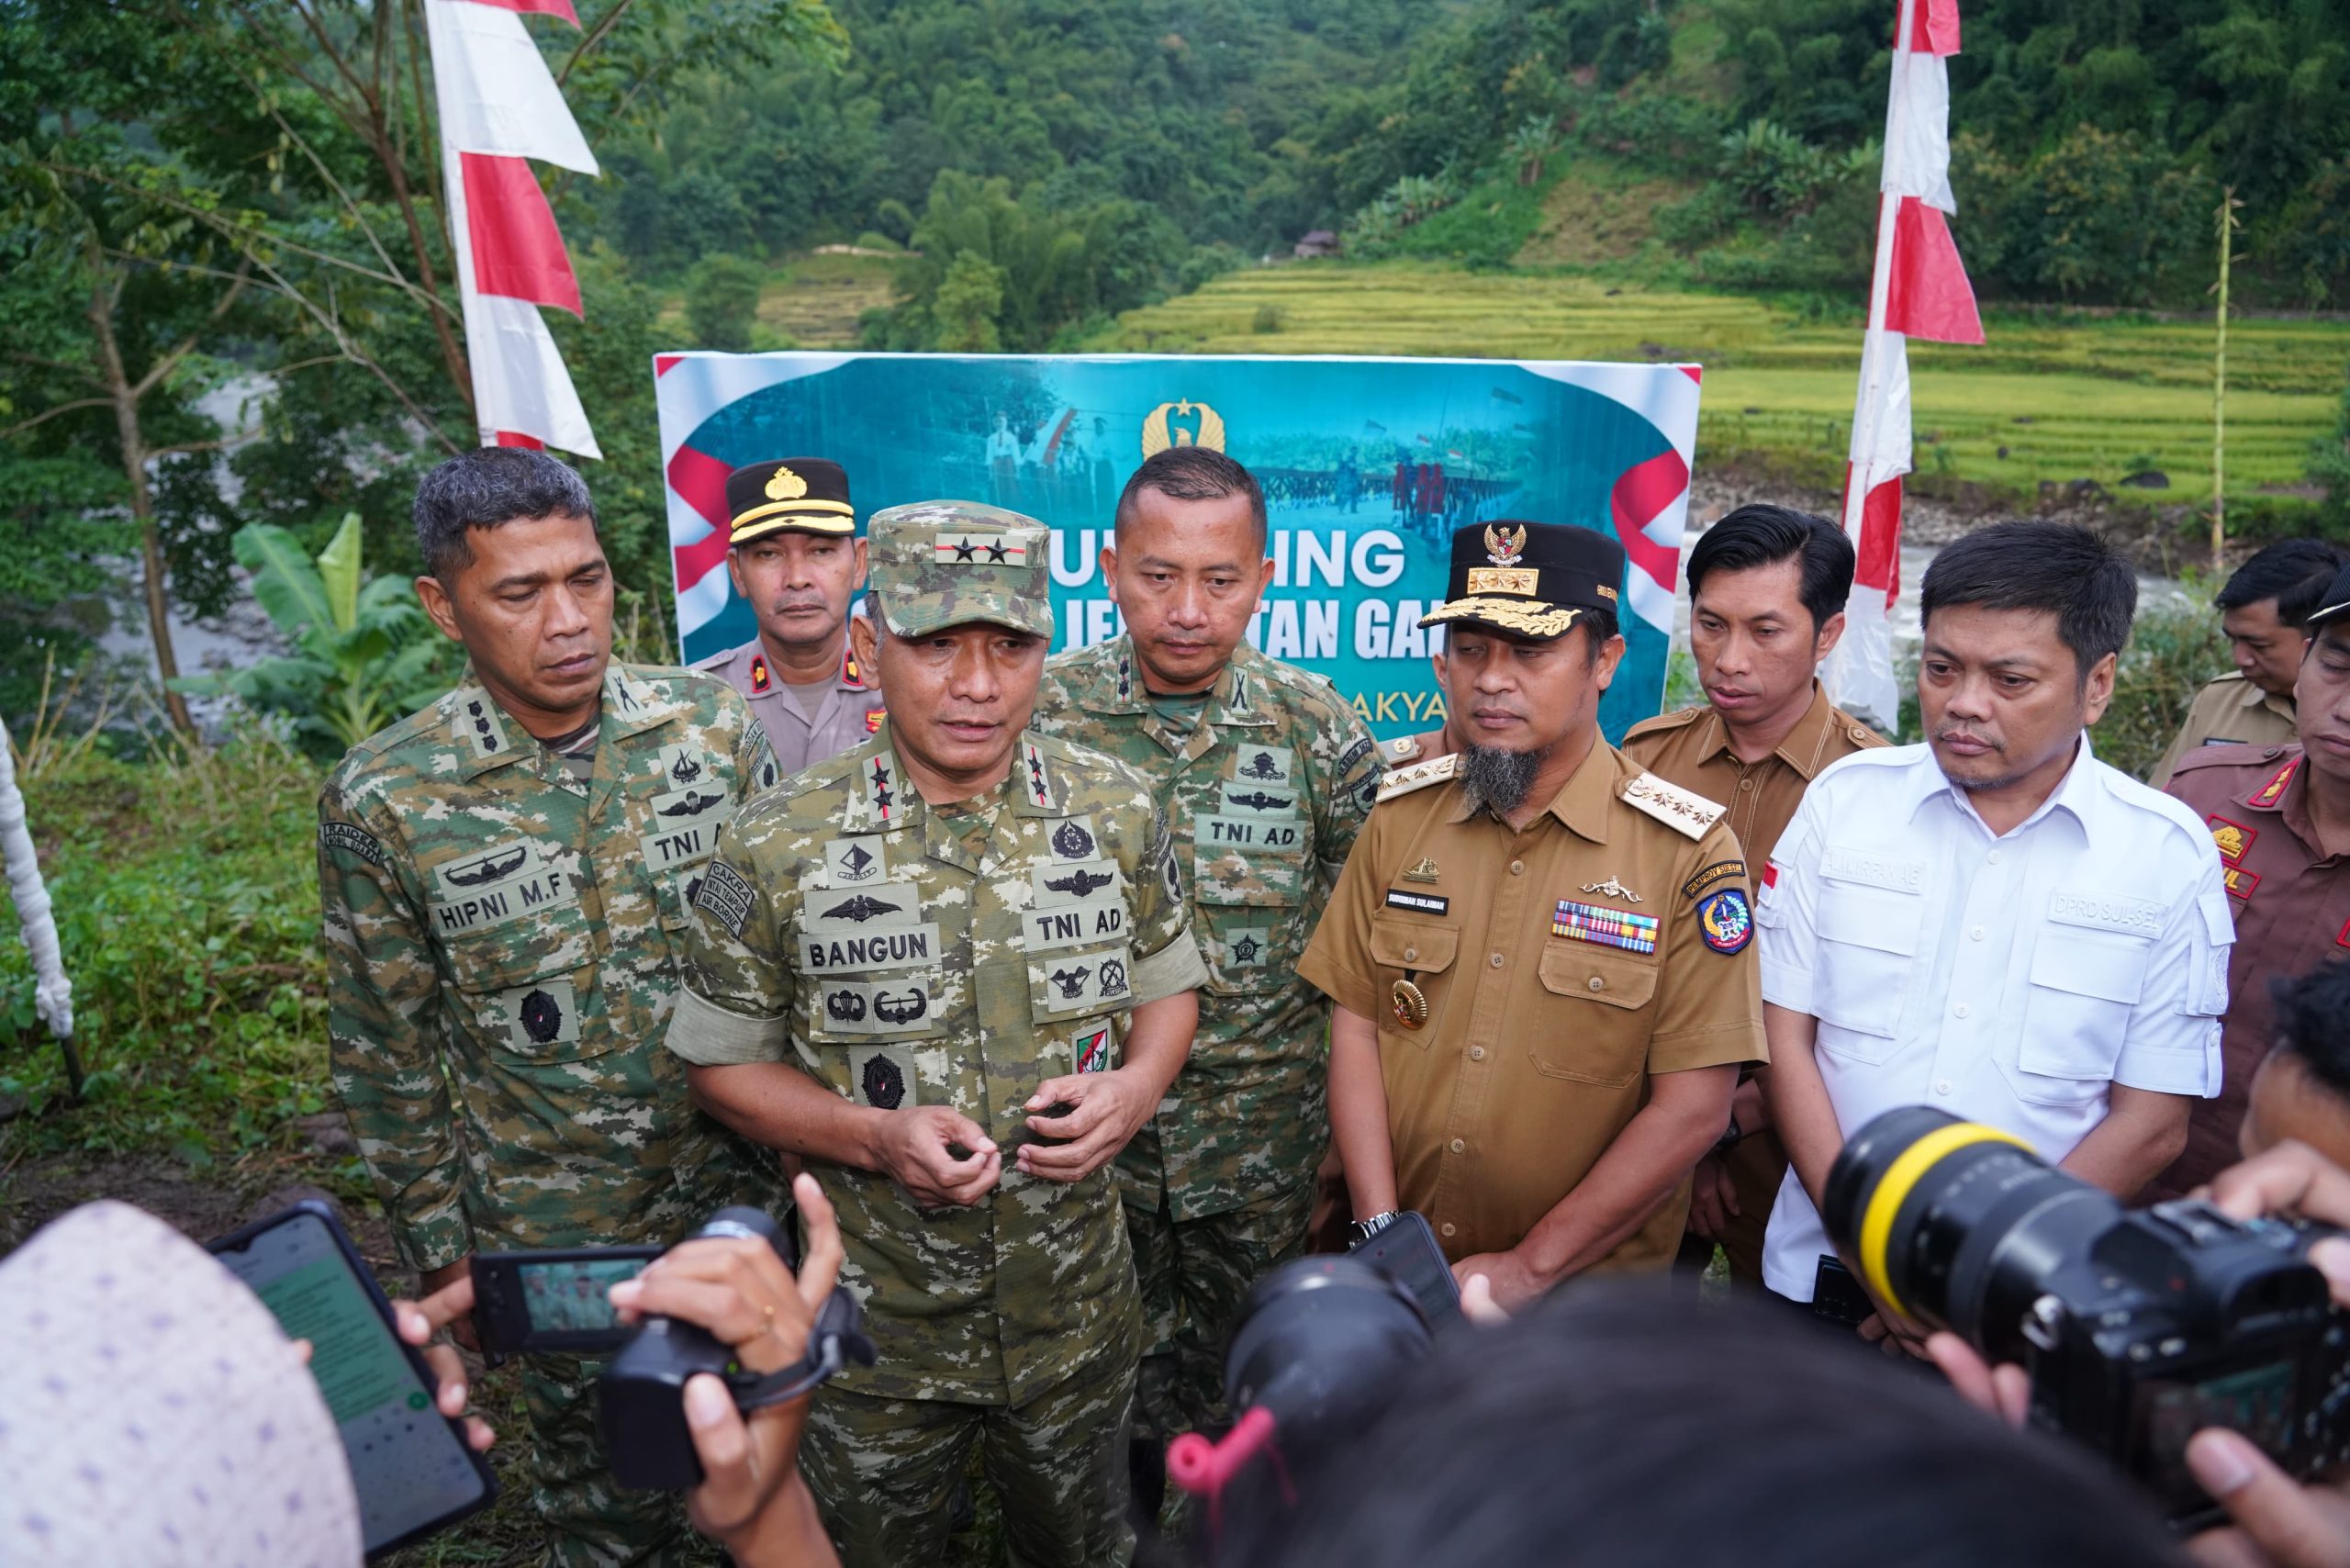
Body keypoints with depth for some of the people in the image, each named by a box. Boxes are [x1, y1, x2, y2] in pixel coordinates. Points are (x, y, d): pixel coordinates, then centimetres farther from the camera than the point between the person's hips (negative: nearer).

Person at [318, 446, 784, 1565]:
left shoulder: (716, 726, -9)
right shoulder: (382, 802, -14)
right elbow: (388, 1056, -4)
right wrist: (439, 1251, 1)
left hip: (742, 1185, 2)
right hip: (552, 1237, -1)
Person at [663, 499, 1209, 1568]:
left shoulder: (1119, 816, -8)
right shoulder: (775, 849, -15)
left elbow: (1166, 985, 6)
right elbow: (724, 1063, -5)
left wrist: (1136, 1087, -16)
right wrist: (877, 1137, -22)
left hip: (1080, 1314, 2)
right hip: (875, 1328, -1)